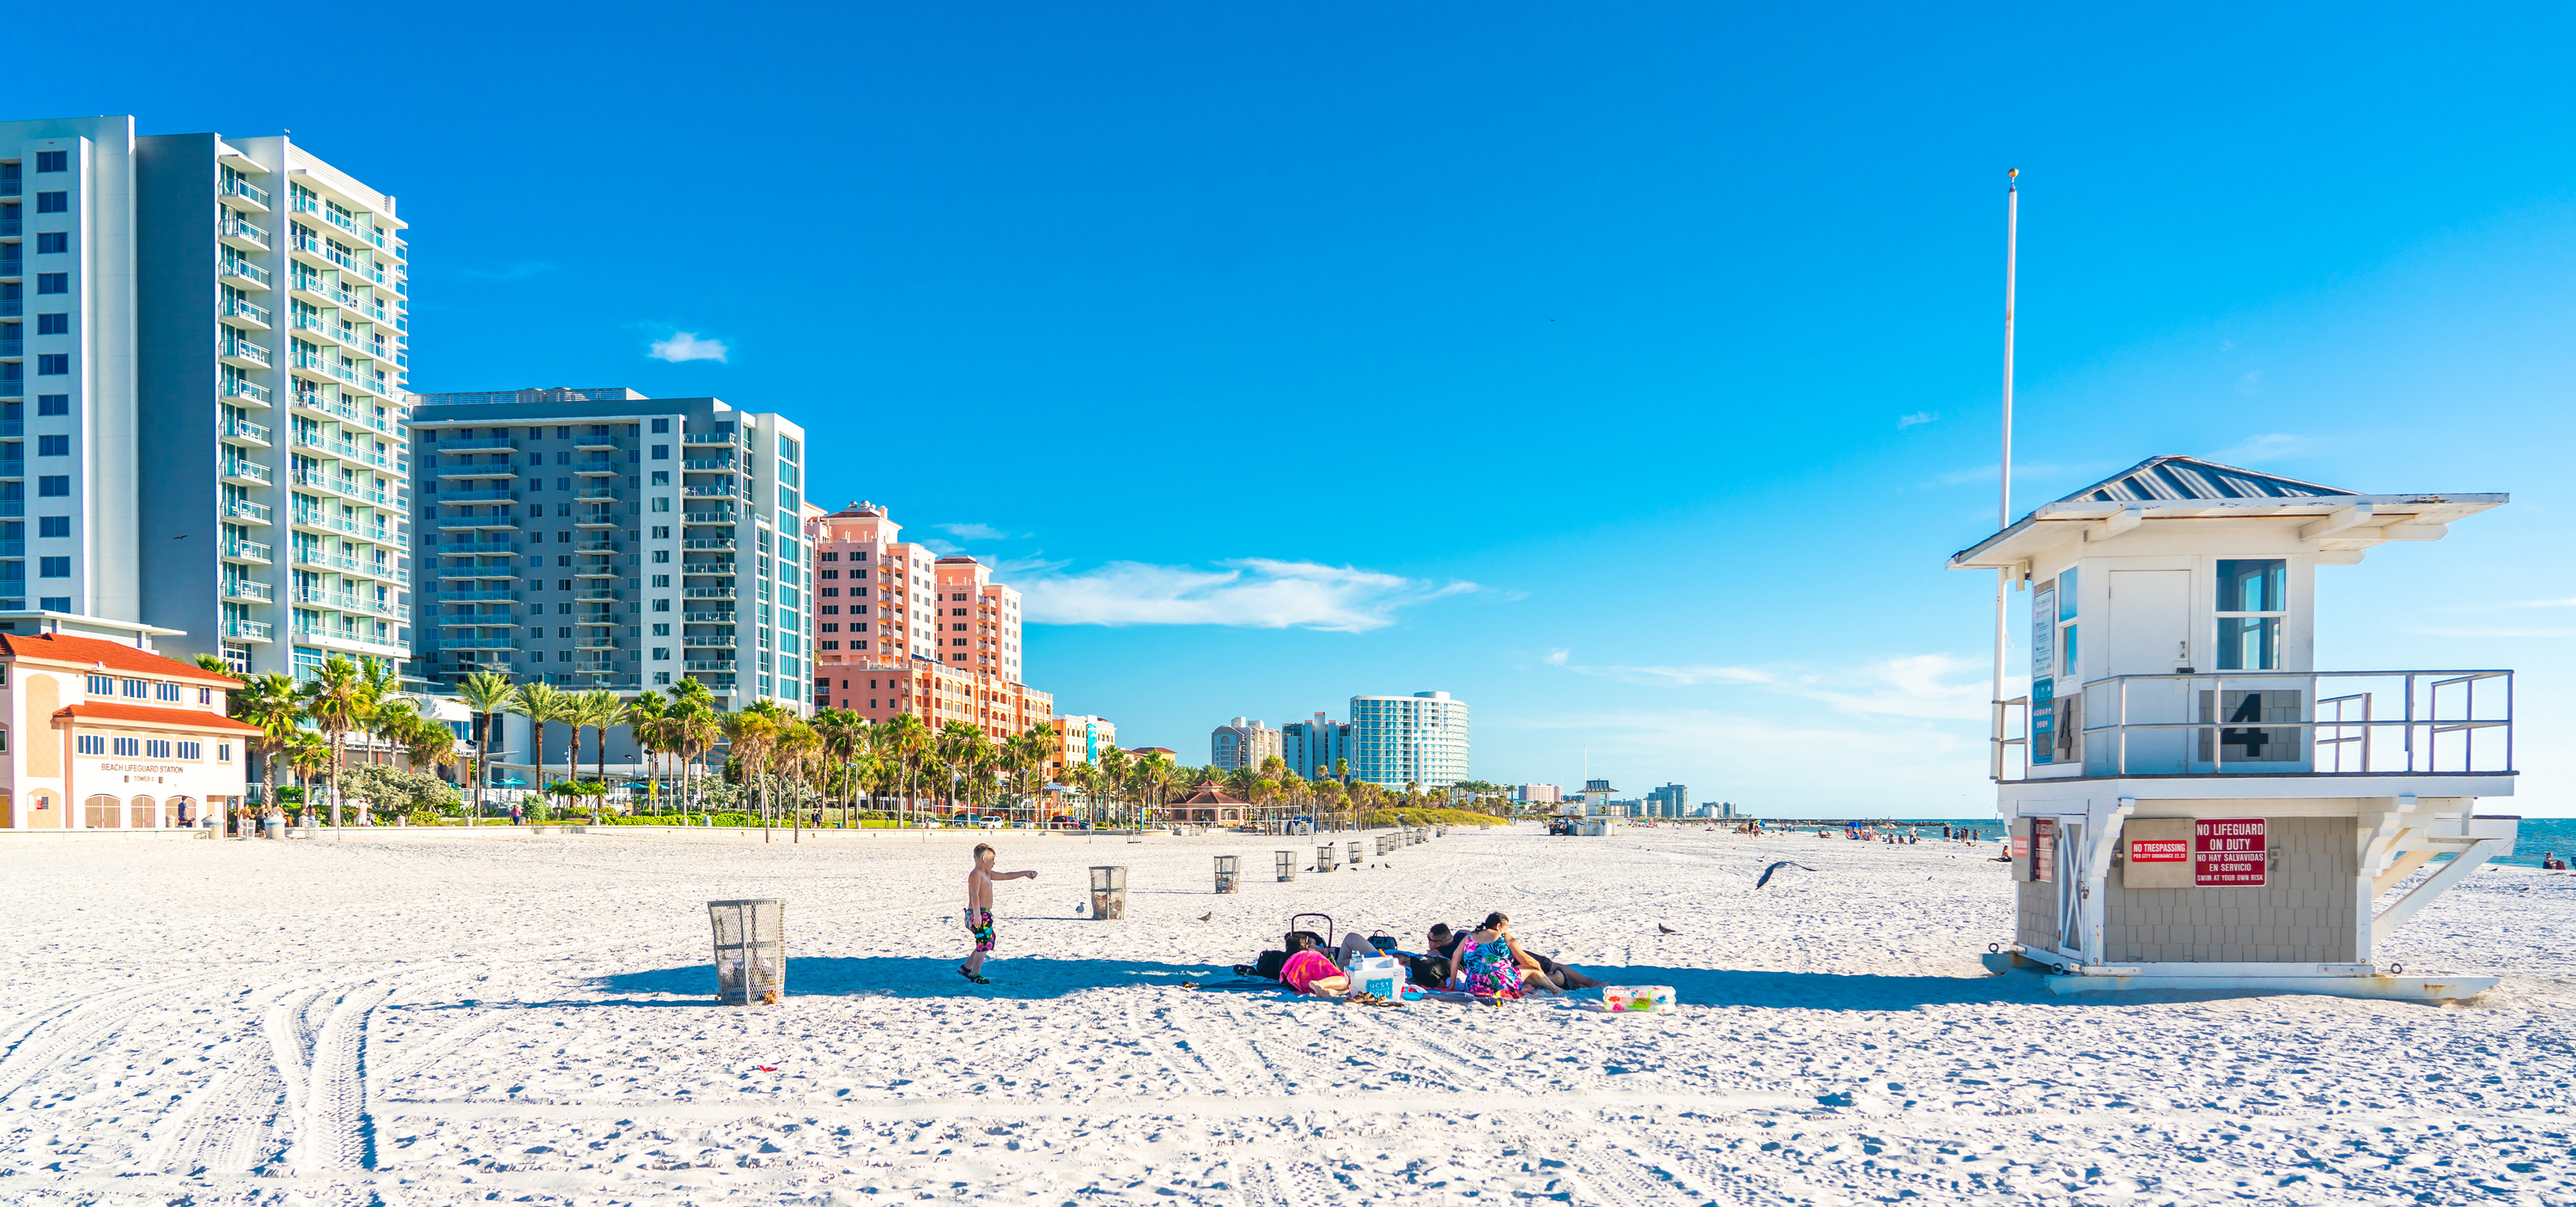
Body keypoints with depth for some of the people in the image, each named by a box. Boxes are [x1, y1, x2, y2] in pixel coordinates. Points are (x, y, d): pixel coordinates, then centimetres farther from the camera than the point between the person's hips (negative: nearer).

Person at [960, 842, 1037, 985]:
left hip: (985, 915, 10)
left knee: (986, 944, 16)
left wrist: (1024, 874, 32)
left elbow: (1005, 876, 28)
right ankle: (975, 975, 1)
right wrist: (977, 914, -33)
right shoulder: (975, 874, -14)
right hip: (979, 915, -10)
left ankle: (966, 968, 25)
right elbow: (974, 895, -25)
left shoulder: (986, 874, 18)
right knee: (984, 944, -7)